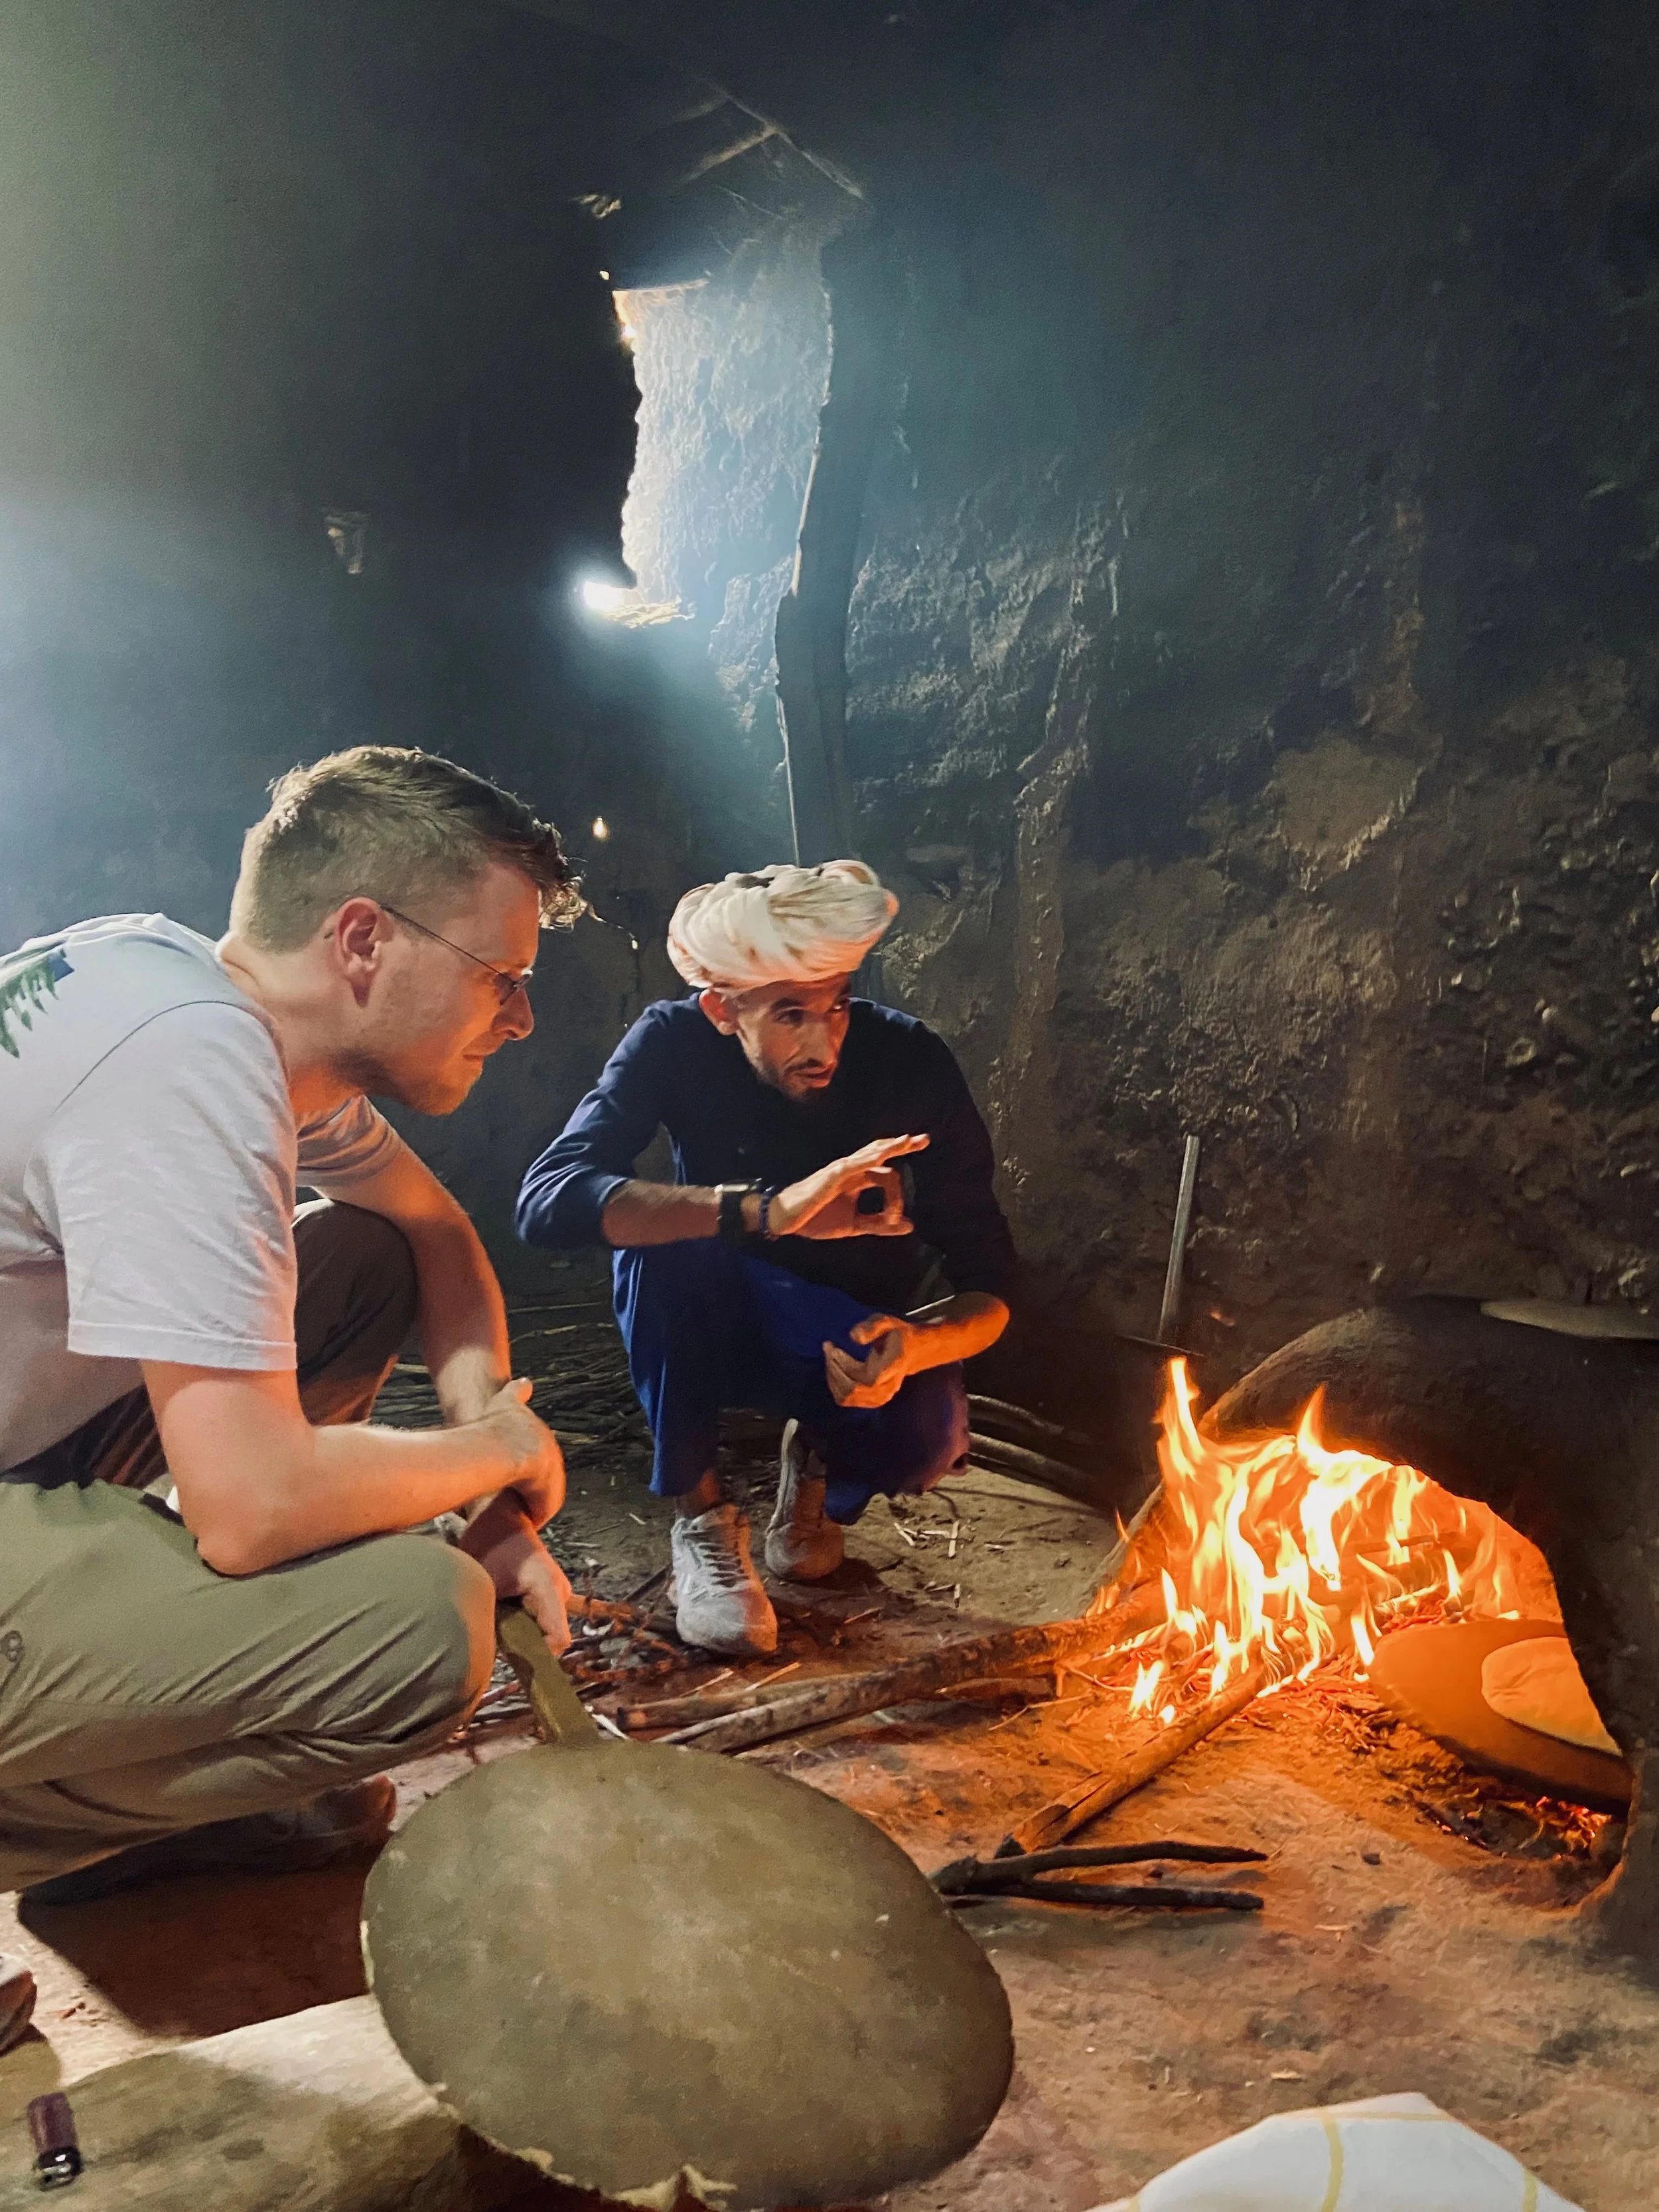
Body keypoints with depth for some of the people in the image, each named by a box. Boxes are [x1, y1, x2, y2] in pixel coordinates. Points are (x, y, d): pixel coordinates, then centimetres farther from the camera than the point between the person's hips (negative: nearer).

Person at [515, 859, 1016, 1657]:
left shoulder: (912, 1061, -21)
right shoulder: (674, 1042, -21)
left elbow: (989, 1286, -17)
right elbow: (547, 1200, -37)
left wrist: (916, 1345, -41)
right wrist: (764, 1211, -48)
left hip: (863, 1342, 1)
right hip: (717, 1326, 0)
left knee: (925, 1436, -32)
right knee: (658, 1235, -33)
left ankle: (818, 1466, 6)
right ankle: (701, 1518, -15)